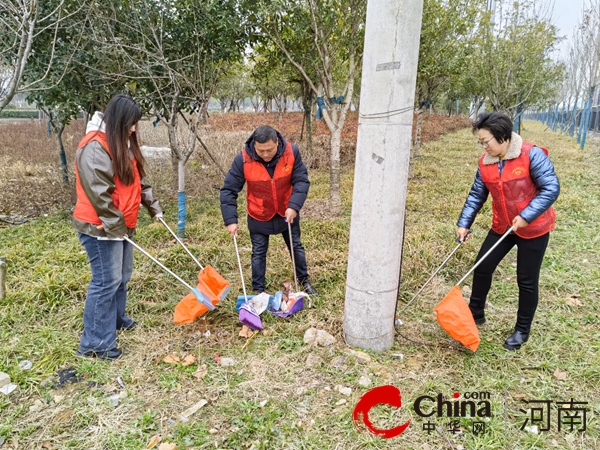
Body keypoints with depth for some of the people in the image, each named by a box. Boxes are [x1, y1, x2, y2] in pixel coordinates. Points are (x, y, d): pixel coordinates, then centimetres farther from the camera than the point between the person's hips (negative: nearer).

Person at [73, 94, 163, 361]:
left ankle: (116, 320, 38)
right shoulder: (94, 146, -19)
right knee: (106, 282, -5)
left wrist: (153, 206, 21)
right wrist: (115, 225, -22)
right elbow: (98, 193, -24)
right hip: (101, 227, -10)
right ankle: (94, 344, 6)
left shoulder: (123, 144, 13)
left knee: (121, 277, 19)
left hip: (122, 225, 10)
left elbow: (137, 181, 21)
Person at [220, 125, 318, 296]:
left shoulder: (291, 152, -23)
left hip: (287, 212, 1)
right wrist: (230, 220, -24)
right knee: (259, 253, 10)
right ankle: (258, 290, 26)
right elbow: (228, 190, -19)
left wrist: (294, 206, -29)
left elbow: (301, 180, -16)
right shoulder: (243, 160, -25)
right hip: (259, 216, -1)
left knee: (296, 247, 17)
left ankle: (304, 281, 38)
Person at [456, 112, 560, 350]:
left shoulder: (532, 154, -21)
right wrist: (464, 224, 1)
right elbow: (476, 195, 5)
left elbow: (551, 188, -22)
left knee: (527, 281, 6)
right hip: (502, 227, 5)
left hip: (533, 229, -5)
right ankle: (475, 313, 28)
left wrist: (525, 216, -27)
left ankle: (522, 330, 24)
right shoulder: (485, 162, -3)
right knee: (482, 268, 7)